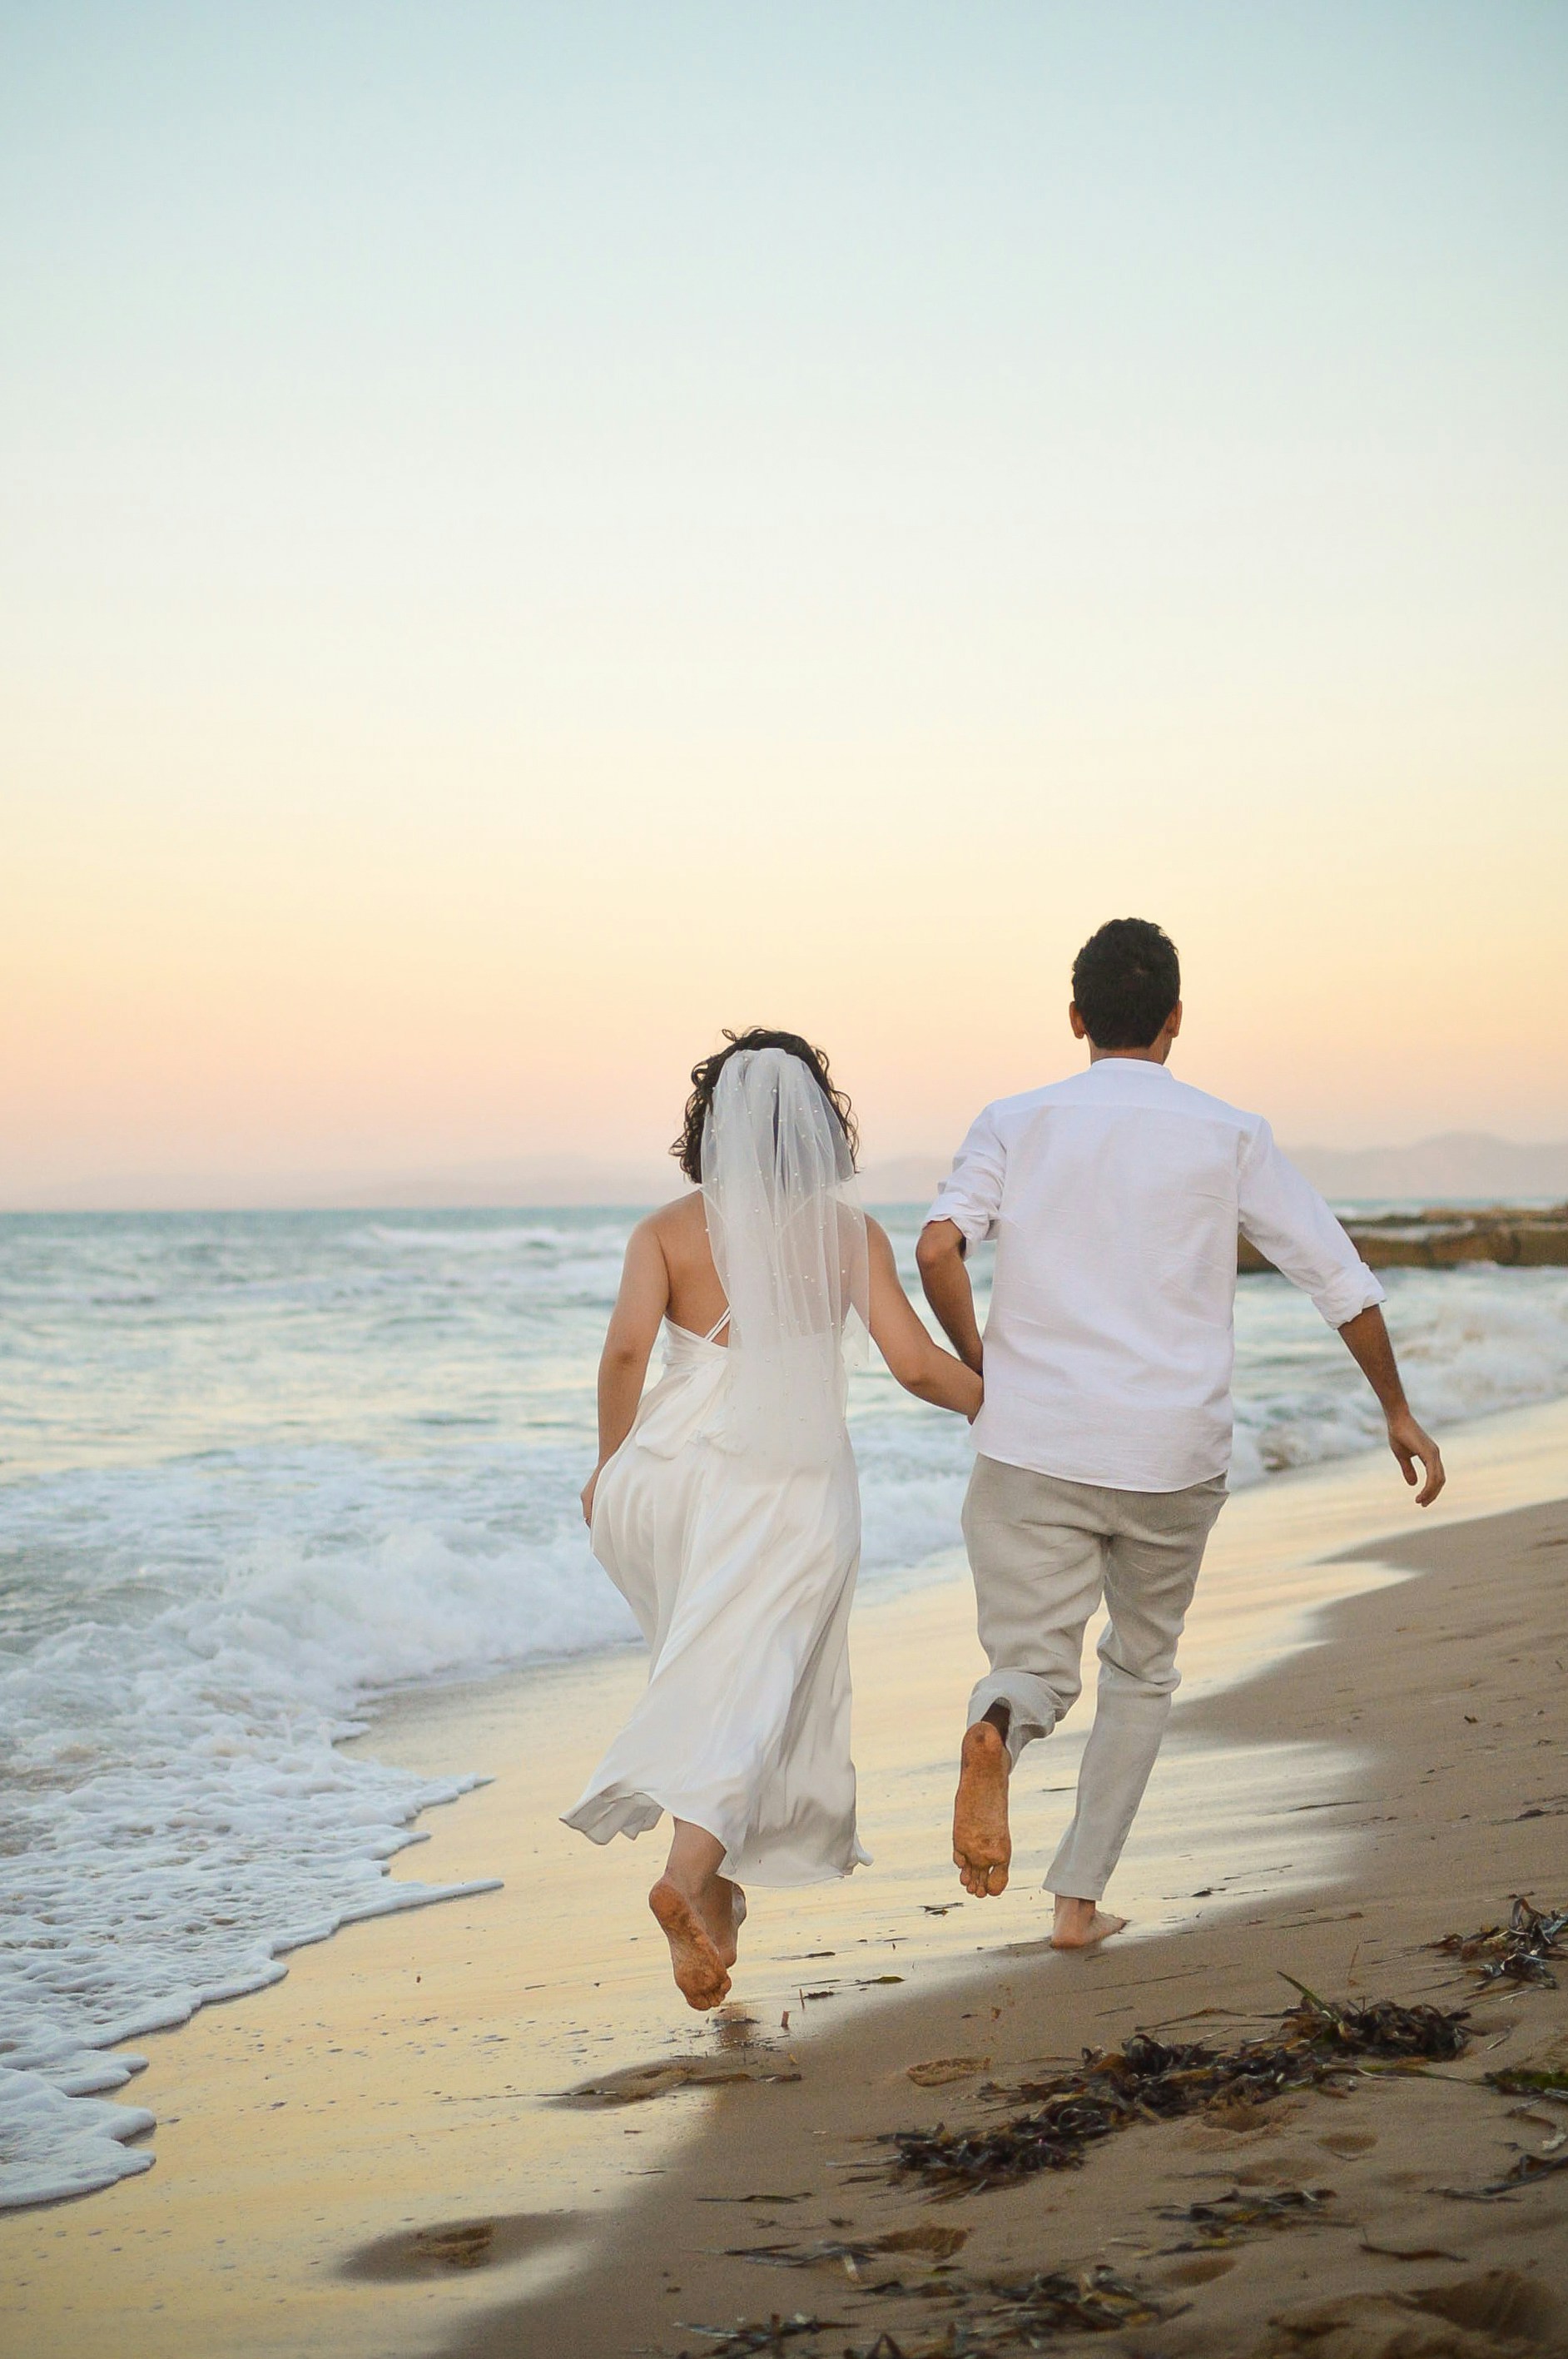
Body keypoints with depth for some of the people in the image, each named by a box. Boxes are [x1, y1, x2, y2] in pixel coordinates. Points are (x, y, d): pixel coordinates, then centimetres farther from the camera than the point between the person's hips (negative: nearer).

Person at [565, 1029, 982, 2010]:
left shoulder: (668, 1229, 3)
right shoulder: (847, 1230, 2)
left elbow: (627, 1347, -11)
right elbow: (916, 1363, -4)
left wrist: (611, 1460, 3)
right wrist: (997, 1405, 13)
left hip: (671, 1475, 2)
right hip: (793, 1485, -2)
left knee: (706, 1668, 21)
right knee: (749, 1685, -6)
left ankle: (710, 1886, 21)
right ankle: (697, 1867, -29)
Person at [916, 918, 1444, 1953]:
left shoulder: (1016, 1122, 6)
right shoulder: (1229, 1136, 5)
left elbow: (938, 1247, -11)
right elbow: (1342, 1278, 5)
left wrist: (978, 1364, 5)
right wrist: (1399, 1412, 17)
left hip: (1033, 1448, 0)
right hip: (1174, 1456, 0)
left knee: (1036, 1666, 6)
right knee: (1142, 1671, 21)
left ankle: (999, 1731, -31)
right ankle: (1080, 1899, 19)